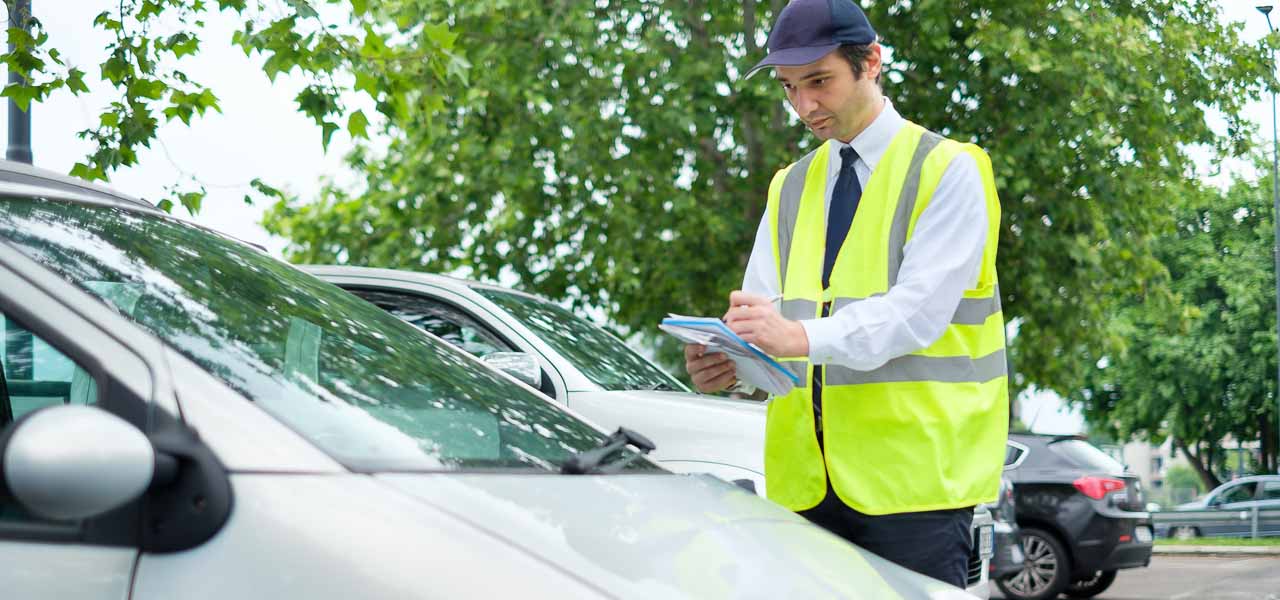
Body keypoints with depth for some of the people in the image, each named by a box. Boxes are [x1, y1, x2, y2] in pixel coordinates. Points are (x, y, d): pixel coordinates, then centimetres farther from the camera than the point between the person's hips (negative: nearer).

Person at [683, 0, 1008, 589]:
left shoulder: (946, 171, 0)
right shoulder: (789, 188, 18)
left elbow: (921, 309, -14)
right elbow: (762, 314, 10)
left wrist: (804, 337, -29)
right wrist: (731, 361, -14)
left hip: (913, 477, -5)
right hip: (805, 481, 5)